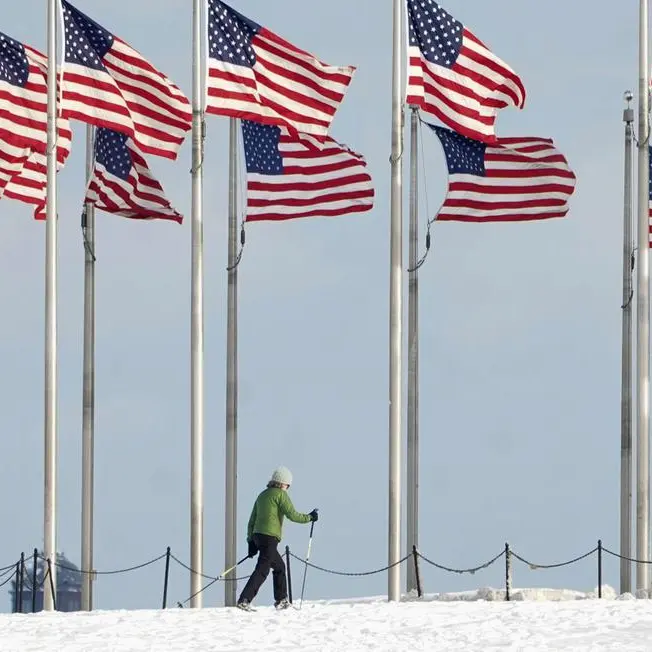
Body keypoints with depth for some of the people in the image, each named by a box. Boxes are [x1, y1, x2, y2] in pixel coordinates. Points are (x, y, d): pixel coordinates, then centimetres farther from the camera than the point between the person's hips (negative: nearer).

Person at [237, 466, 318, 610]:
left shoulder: (262, 495, 20)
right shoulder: (280, 494, -4)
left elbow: (252, 520, 19)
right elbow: (292, 515, -9)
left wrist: (251, 541, 19)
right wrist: (309, 517, 6)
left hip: (257, 535, 9)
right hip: (270, 537, -9)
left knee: (279, 566, 22)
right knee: (262, 570, -12)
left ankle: (281, 600, 23)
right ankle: (244, 600, -23)